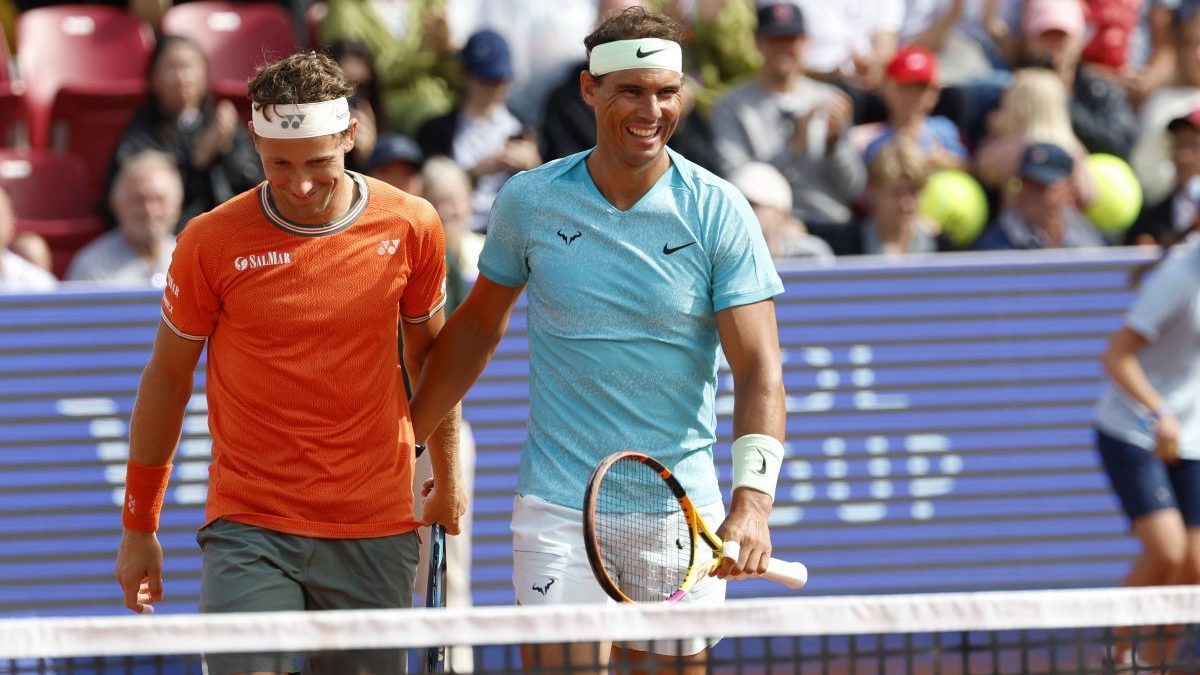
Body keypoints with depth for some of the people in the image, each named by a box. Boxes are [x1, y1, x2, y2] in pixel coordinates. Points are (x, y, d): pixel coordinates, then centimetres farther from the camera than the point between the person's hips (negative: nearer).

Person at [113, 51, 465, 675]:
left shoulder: (411, 227, -1)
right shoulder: (210, 243, -5)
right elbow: (166, 379, 6)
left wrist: (448, 478, 22)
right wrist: (138, 529, 11)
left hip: (376, 535, 2)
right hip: (249, 532, -2)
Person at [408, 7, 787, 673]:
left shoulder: (719, 212, -5)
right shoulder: (529, 200, -1)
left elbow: (759, 369, -12)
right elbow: (477, 327, 16)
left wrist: (752, 498, -27)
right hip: (559, 511, 0)